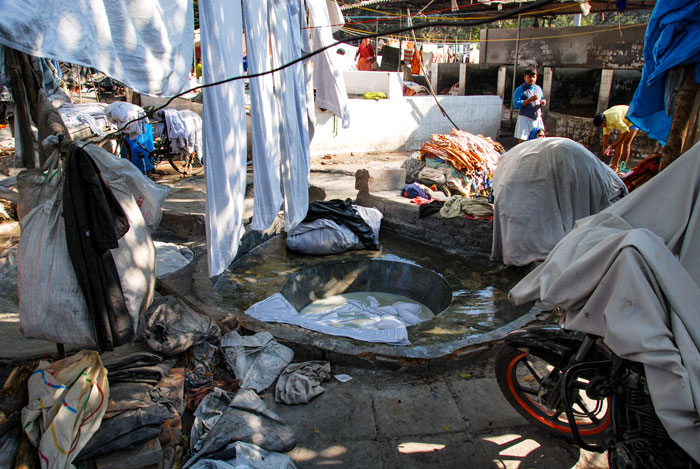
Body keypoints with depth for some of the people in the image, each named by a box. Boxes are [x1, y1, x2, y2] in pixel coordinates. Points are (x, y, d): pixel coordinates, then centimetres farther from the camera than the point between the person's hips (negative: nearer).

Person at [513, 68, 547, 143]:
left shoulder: (538, 88, 15)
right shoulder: (520, 89, -4)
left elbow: (543, 99, 28)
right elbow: (516, 104, -15)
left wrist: (543, 102, 2)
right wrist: (530, 99, -21)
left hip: (538, 119, 6)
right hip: (525, 119, -6)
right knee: (522, 141, -6)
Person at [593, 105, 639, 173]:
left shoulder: (614, 118, -37)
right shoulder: (604, 119, -9)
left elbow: (626, 131, -33)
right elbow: (606, 134, 2)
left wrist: (615, 144, -28)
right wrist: (604, 147, -2)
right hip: (626, 122, 9)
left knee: (626, 143, -17)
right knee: (619, 142, 4)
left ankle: (623, 167, -17)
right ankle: (615, 165, 8)